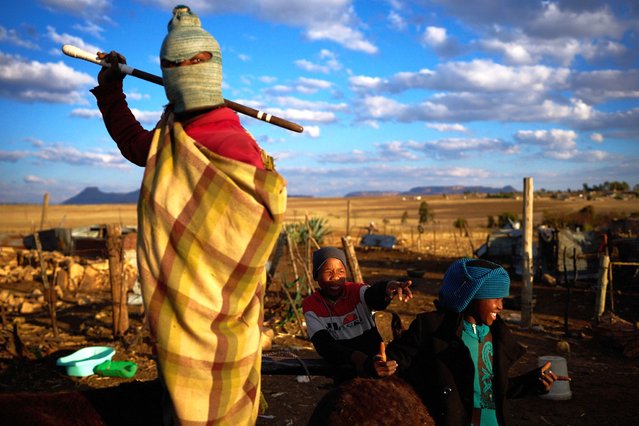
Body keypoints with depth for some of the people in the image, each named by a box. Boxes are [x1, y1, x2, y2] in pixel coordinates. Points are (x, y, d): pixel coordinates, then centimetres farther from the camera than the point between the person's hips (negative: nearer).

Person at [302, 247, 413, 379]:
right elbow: (324, 345, -22)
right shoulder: (311, 305, -7)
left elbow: (373, 295, -32)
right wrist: (361, 361, -41)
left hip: (376, 360, -1)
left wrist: (388, 288, -59)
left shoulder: (357, 291, -7)